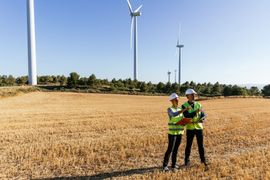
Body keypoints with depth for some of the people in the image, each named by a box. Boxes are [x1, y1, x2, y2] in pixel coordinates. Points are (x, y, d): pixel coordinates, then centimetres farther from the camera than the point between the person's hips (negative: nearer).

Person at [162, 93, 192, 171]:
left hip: (180, 132, 6)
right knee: (170, 149, -6)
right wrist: (184, 109, -33)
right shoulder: (170, 109, -8)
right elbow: (174, 115, -30)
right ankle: (165, 165, 4)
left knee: (176, 149, 12)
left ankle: (174, 164, 22)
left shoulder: (180, 109, 12)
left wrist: (184, 122, -7)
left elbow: (182, 120, 16)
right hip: (172, 132, -6)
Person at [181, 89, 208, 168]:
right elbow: (187, 116, -19)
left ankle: (203, 160, 25)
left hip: (199, 127, 2)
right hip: (190, 128, -2)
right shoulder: (184, 106, -6)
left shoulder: (198, 104, 5)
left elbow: (203, 115, 3)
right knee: (188, 145, 6)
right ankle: (187, 161, 22)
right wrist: (196, 111, -25)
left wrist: (202, 119, -20)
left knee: (201, 145, 7)